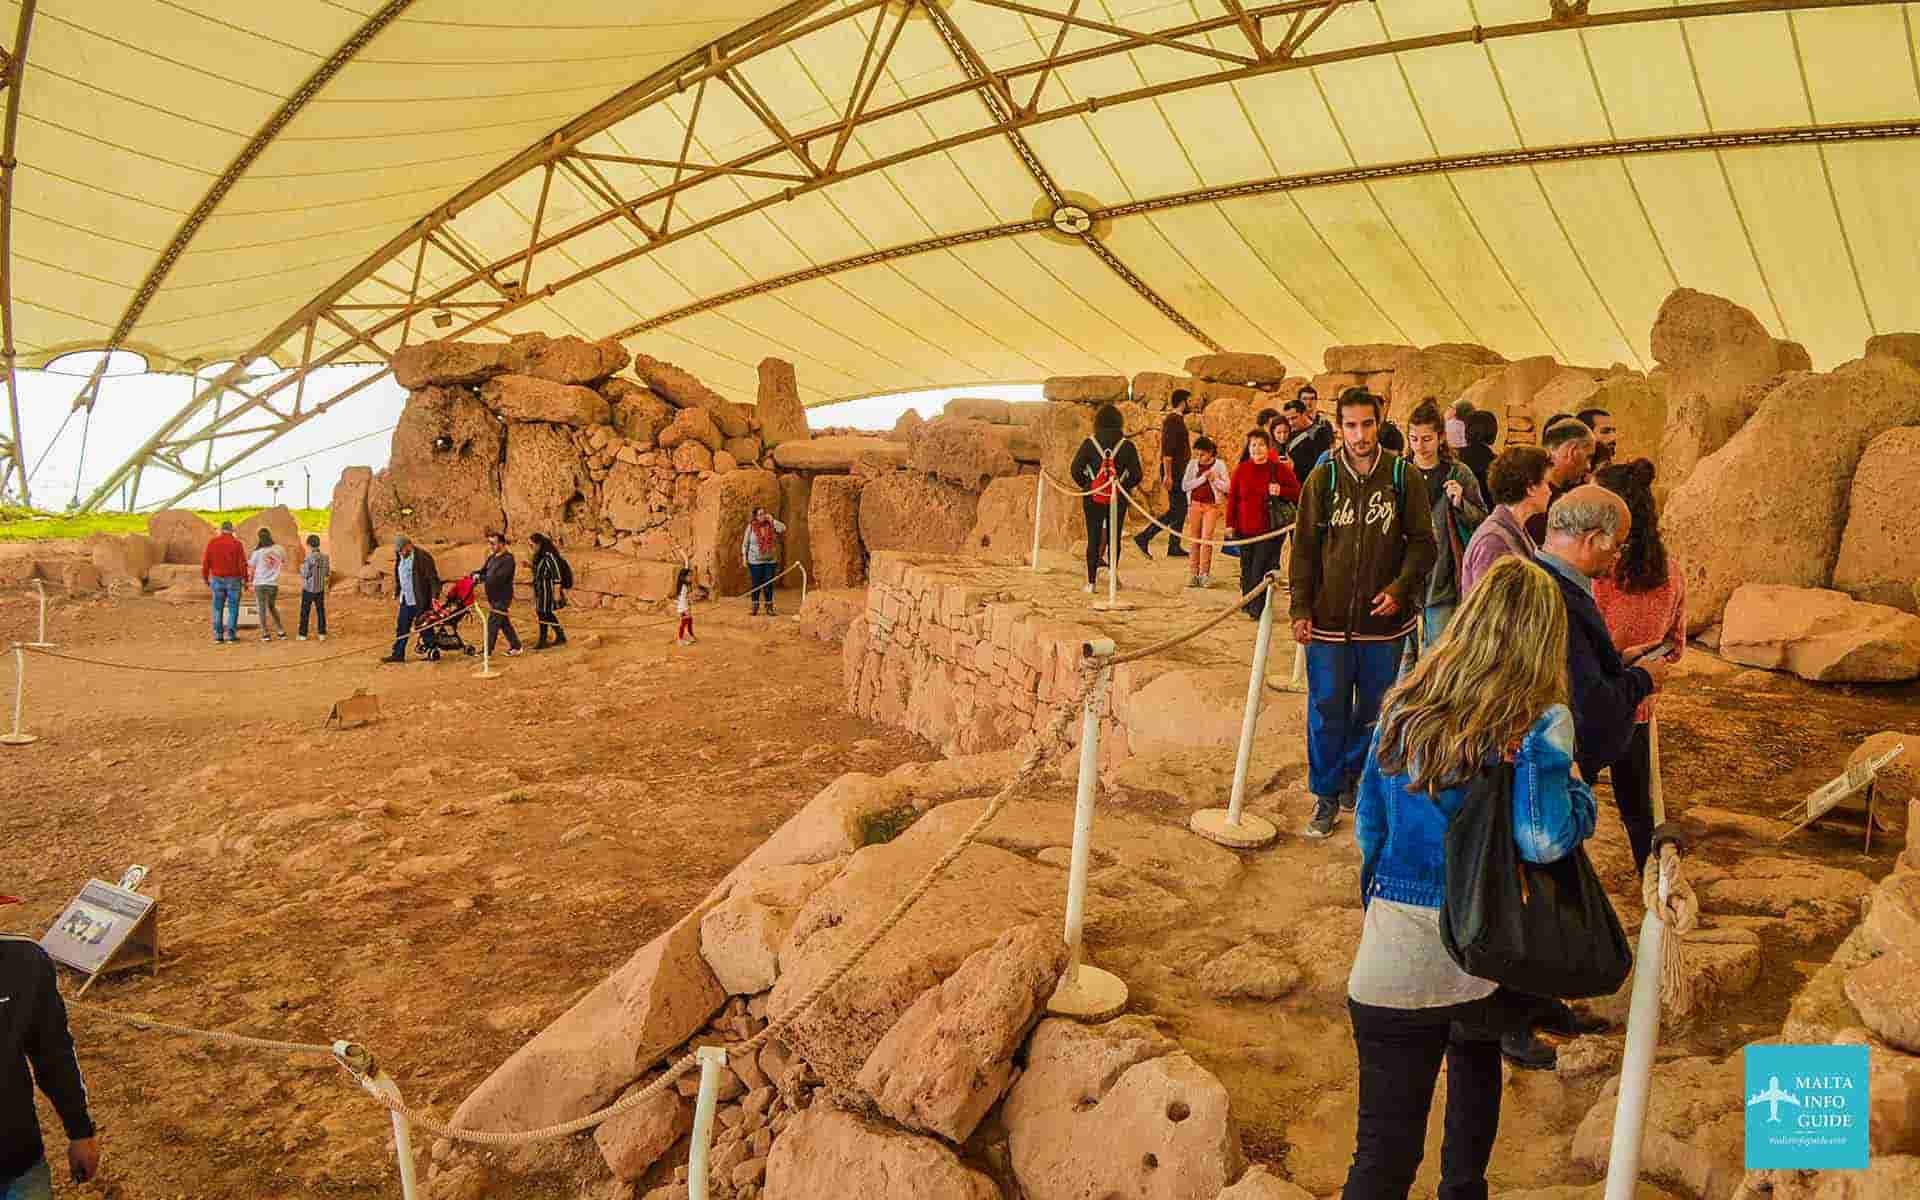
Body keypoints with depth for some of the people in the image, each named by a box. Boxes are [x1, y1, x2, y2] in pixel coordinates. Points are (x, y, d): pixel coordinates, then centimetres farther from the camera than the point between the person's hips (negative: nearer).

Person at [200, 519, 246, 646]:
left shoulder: (212, 542, 1)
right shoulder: (237, 543, -5)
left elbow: (205, 562, 2)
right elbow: (242, 563, -8)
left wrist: (205, 578, 12)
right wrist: (245, 579, 0)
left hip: (217, 580, 2)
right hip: (233, 580, -2)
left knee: (218, 609, 9)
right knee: (233, 608, 4)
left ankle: (218, 635, 7)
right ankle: (231, 635, 1)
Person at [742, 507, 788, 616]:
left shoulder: (771, 526, 2)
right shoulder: (751, 527, -3)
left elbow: (783, 528, -12)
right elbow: (745, 543, 1)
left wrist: (772, 520, -11)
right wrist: (744, 557, -2)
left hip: (770, 561, 2)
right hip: (755, 562, -2)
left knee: (768, 584, 5)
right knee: (756, 585, 4)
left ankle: (769, 607, 13)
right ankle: (755, 607, 14)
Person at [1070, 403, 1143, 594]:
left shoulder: (1089, 444, -4)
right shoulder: (1127, 445, -4)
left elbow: (1075, 470, -6)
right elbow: (1136, 475, -4)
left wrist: (1086, 485, 9)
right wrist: (1124, 487, 12)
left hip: (1092, 499, 0)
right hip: (1118, 500, 1)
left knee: (1093, 539, 4)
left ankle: (1091, 582, 2)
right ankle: (1114, 575, 21)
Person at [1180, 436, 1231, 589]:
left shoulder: (1219, 464, -3)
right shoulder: (1192, 464, 2)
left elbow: (1227, 486, -2)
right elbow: (1185, 486, -5)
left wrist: (1214, 479, -17)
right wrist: (1202, 478, -13)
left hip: (1212, 505, -2)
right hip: (1195, 503, 2)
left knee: (1207, 539, -7)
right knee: (1194, 539, 5)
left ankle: (1204, 573, -3)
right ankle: (1193, 573, 9)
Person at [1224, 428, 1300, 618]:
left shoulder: (1280, 469, -3)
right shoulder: (1241, 470, 3)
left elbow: (1298, 494, 3)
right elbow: (1232, 498, 6)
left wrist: (1281, 491, -16)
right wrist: (1230, 523, 2)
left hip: (1270, 529, -3)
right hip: (1245, 529, 3)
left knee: (1261, 568, -7)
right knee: (1247, 568, 12)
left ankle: (1258, 609, 0)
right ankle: (1248, 603, 28)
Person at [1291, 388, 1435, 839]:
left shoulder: (1404, 477, -2)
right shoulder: (1323, 477, 0)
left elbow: (1422, 542, 2)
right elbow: (1304, 547, 3)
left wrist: (1400, 588, -13)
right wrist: (1301, 609, -2)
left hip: (1383, 620, 0)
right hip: (1329, 618, 0)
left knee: (1374, 711, 12)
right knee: (1327, 711, 4)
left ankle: (1354, 777, 33)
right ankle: (1327, 795, 18)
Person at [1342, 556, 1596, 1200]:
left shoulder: (1404, 706, 1)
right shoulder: (1540, 721, -11)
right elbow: (1544, 839, -25)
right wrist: (1578, 792, -4)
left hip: (1393, 959, 1)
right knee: (1476, 1051, 34)